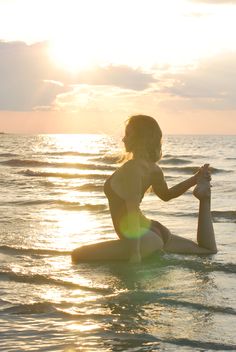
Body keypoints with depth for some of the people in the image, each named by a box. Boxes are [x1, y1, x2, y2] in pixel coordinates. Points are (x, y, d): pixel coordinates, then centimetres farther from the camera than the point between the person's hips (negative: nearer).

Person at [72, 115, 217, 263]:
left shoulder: (131, 168, -22)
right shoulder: (152, 168, 5)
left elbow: (133, 212, -26)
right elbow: (166, 195, 21)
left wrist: (135, 253, -28)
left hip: (144, 240, -10)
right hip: (152, 233, 10)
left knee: (77, 255, -12)